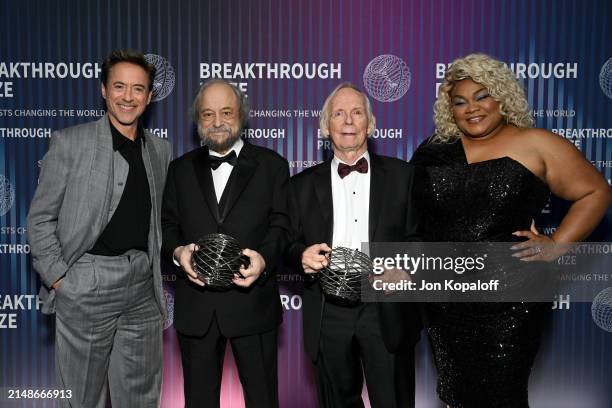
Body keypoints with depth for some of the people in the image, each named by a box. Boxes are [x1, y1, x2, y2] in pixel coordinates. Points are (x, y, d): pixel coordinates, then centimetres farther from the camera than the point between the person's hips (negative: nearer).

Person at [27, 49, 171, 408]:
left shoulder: (161, 150, 10)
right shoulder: (70, 142, -3)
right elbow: (40, 218, -2)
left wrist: (161, 284, 9)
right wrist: (57, 278, -9)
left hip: (144, 288, 4)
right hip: (85, 285, -3)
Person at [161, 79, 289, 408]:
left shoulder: (271, 165, 4)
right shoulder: (180, 169, 12)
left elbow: (280, 224, -2)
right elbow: (167, 224, 9)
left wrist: (263, 257, -21)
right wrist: (178, 252, -12)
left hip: (251, 301, -2)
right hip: (195, 305, 3)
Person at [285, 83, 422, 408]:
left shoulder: (402, 175, 5)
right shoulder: (303, 184, 8)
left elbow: (419, 238, 3)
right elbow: (290, 245, 9)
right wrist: (303, 255, -13)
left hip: (388, 311, -1)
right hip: (328, 315, 2)